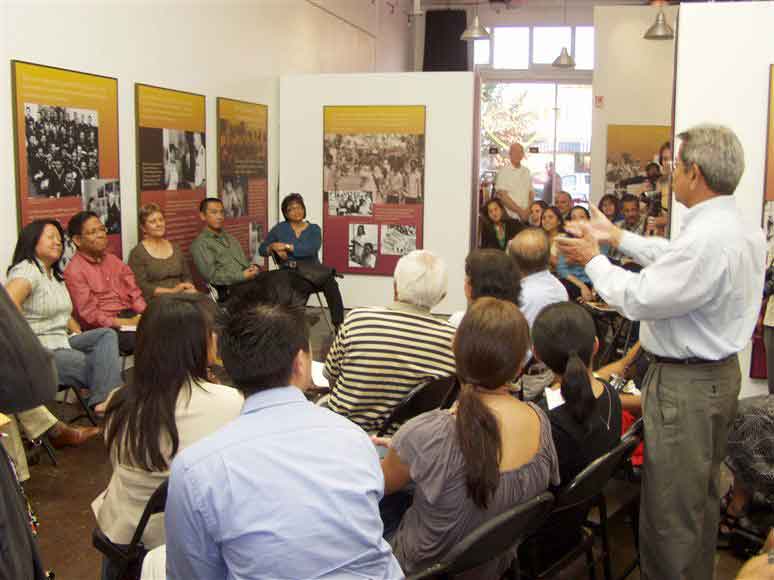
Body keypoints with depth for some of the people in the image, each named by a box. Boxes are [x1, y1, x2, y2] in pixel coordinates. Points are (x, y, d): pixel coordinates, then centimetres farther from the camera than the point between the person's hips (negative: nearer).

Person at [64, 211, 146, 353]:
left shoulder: (113, 260, 18)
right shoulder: (74, 271, -4)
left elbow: (134, 293, 12)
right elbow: (90, 315, -10)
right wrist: (125, 323, -17)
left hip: (131, 317, 6)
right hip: (105, 328, -6)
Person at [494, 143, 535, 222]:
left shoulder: (527, 172, 13)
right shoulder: (504, 171, -3)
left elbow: (531, 194, 13)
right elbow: (502, 196, -10)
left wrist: (528, 210, -5)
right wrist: (520, 210, -12)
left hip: (525, 217, 4)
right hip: (509, 217, -4)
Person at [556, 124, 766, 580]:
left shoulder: (708, 239, -29)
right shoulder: (744, 232, 4)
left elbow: (638, 298, -23)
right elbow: (674, 257, 17)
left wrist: (594, 259, -7)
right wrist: (616, 235, 23)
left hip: (686, 385, -11)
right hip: (721, 372, 11)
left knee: (671, 510, 3)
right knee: (703, 495, 26)